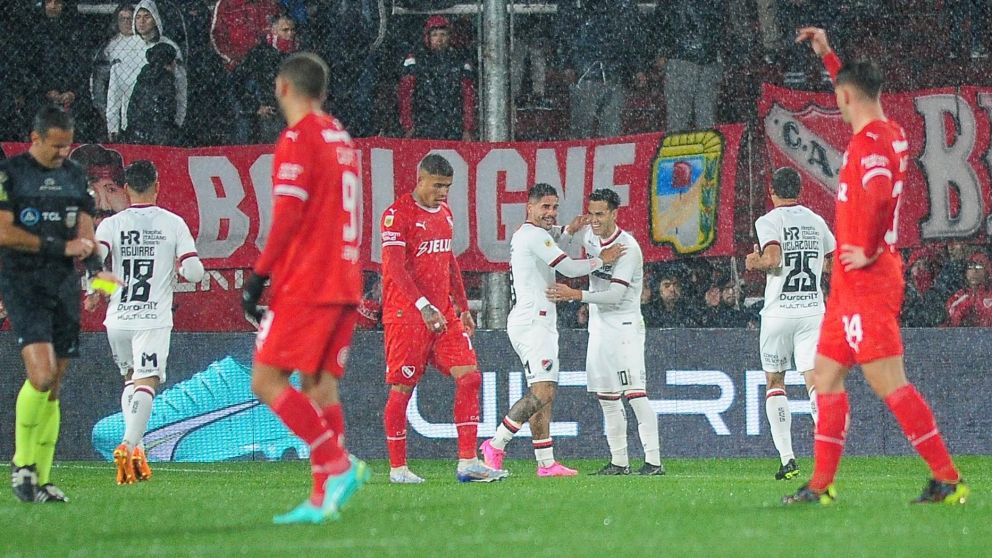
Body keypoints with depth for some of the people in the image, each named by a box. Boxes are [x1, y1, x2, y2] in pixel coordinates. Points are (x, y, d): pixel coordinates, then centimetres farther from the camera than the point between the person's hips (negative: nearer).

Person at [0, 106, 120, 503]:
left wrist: (95, 266, -3)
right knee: (42, 374, -21)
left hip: (64, 286, 6)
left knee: (53, 387, 4)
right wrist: (59, 247, -12)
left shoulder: (74, 175, 14)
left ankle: (41, 479, 9)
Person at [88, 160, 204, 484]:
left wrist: (94, 295, 3)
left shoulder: (111, 225, 2)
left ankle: (135, 449, 10)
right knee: (146, 382, -8)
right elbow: (194, 272, -6)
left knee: (130, 378, 21)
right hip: (154, 318, -2)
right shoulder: (173, 223, 1)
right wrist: (176, 266, 17)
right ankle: (129, 445, -29)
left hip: (117, 318, 2)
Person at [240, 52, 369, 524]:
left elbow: (288, 215, -16)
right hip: (345, 283, 8)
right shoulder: (340, 138, 17)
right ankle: (323, 498, 1)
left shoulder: (298, 139, -9)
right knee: (320, 385, 7)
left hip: (306, 286, -8)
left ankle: (337, 464, -18)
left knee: (267, 380, -7)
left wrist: (258, 277, -11)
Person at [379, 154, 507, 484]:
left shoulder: (444, 212, 15)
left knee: (469, 376, -4)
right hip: (406, 314, -7)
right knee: (402, 389, -2)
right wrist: (423, 306, -26)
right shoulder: (398, 215, -10)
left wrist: (463, 307, 23)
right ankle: (397, 468, 7)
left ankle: (468, 462, -4)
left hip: (443, 313, 7)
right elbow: (395, 268, -18)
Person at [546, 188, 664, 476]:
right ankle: (619, 462, 13)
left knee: (635, 394, -14)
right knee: (607, 398, 8)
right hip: (599, 327, 8)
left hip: (624, 326, -8)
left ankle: (653, 460, -16)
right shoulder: (590, 236, 6)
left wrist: (575, 295, -24)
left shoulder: (627, 247, -16)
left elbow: (615, 295, -22)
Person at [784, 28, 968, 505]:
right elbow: (860, 98, 35)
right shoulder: (891, 134, 13)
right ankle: (821, 486, 14)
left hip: (865, 280, -10)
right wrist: (827, 56, 37)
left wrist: (869, 251, -23)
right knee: (826, 376, 12)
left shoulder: (870, 142, -15)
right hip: (852, 283, 10)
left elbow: (877, 196, -33)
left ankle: (948, 480, -13)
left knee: (888, 383, -12)